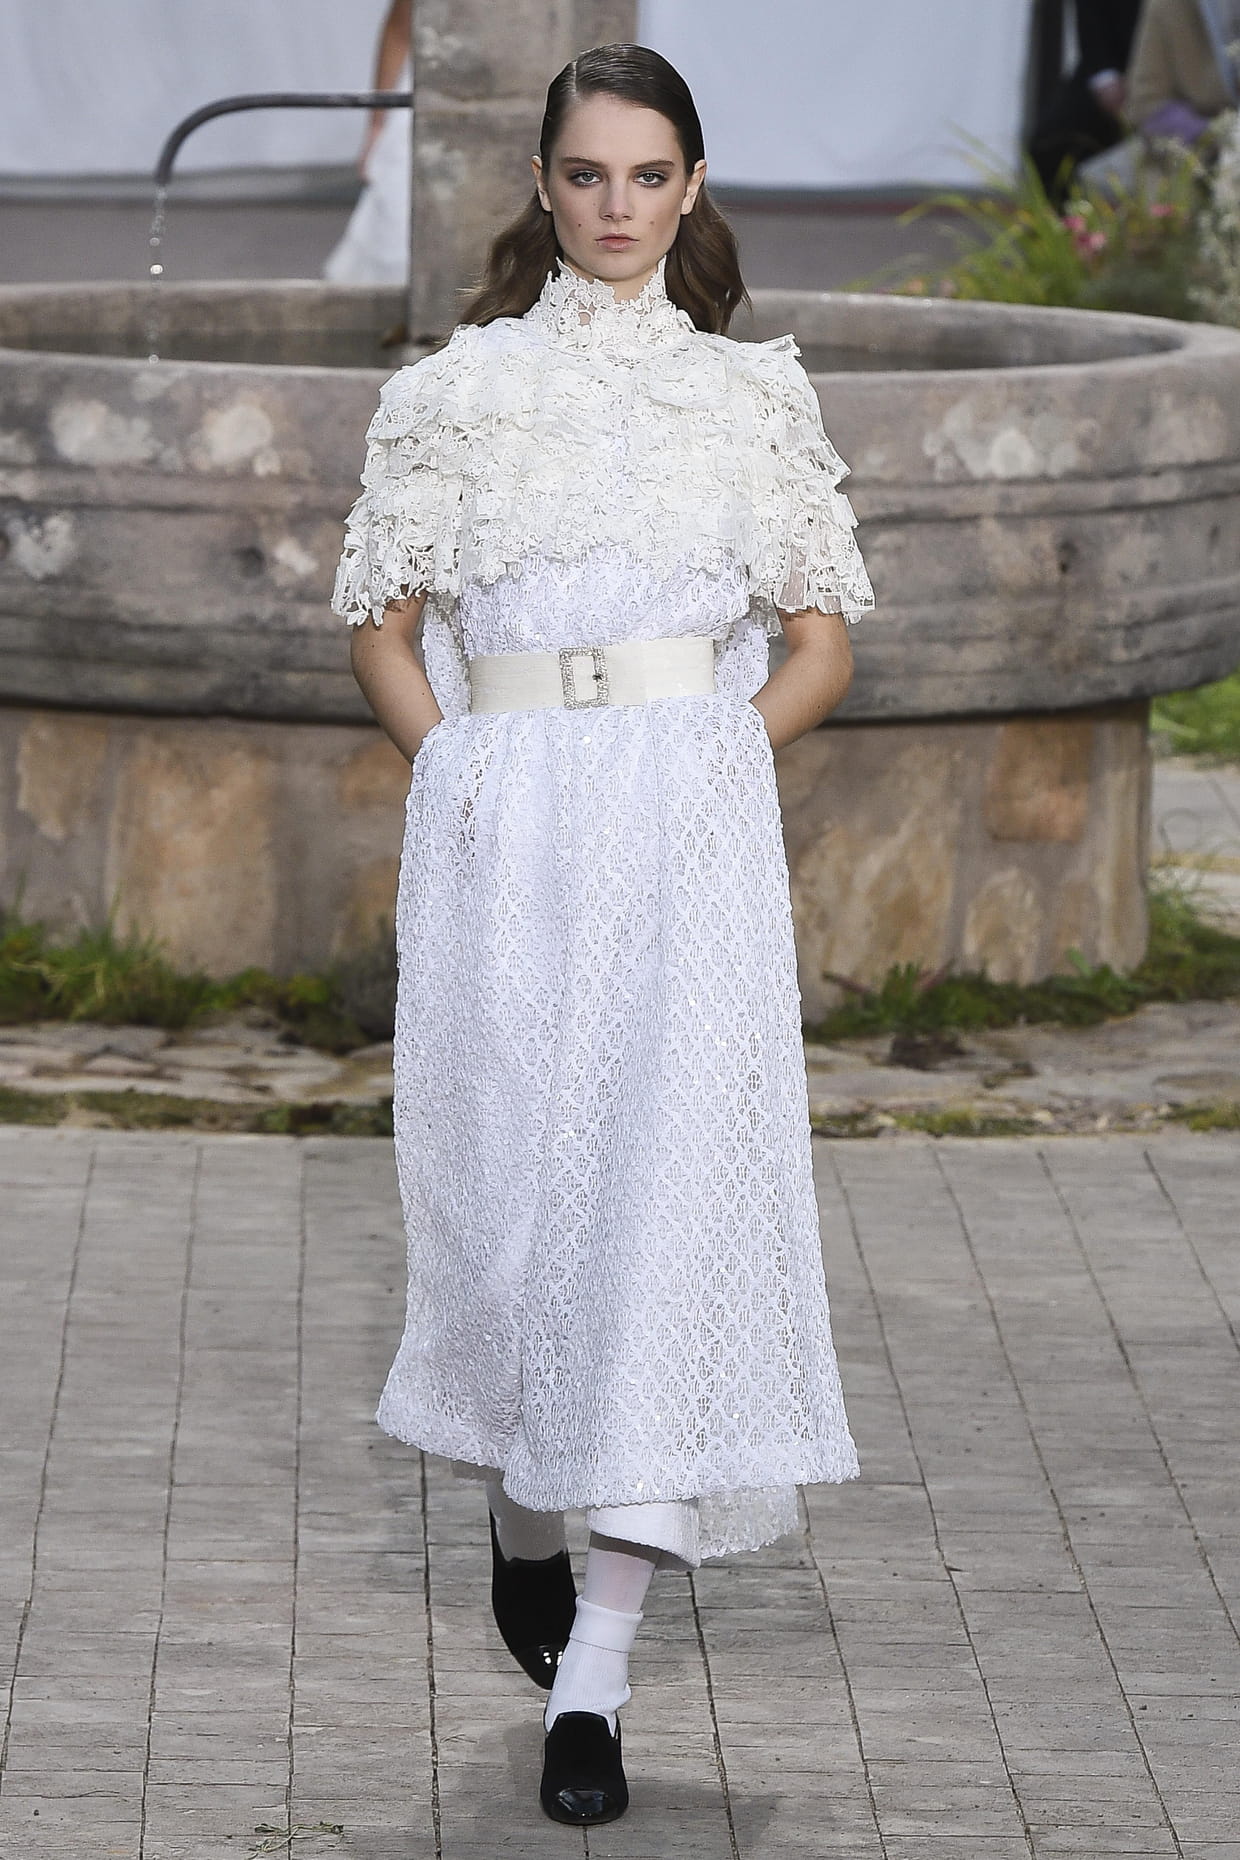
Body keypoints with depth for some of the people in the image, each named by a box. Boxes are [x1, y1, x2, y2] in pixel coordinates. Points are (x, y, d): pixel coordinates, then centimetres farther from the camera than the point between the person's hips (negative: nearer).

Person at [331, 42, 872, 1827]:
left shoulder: (757, 391, 8)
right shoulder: (453, 390, 6)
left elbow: (825, 631, 13)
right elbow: (383, 619, 11)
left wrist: (728, 750, 1)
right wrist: (458, 769, 0)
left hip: (694, 828, 0)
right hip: (504, 829, 1)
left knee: (672, 1193, -9)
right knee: (507, 1176, 5)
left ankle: (594, 1673, -10)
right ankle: (520, 1508, 38)